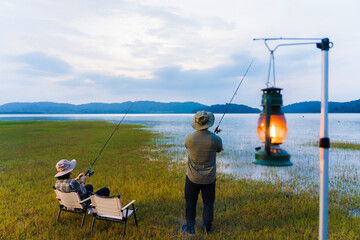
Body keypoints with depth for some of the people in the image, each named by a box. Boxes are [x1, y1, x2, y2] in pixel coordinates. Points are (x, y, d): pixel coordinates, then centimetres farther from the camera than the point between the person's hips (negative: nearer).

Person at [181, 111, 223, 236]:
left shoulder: (189, 138, -20)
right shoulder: (216, 140, -21)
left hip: (192, 178, 0)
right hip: (209, 178, 0)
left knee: (190, 202, 19)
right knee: (208, 203, 19)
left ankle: (190, 227, 31)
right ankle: (207, 227, 34)